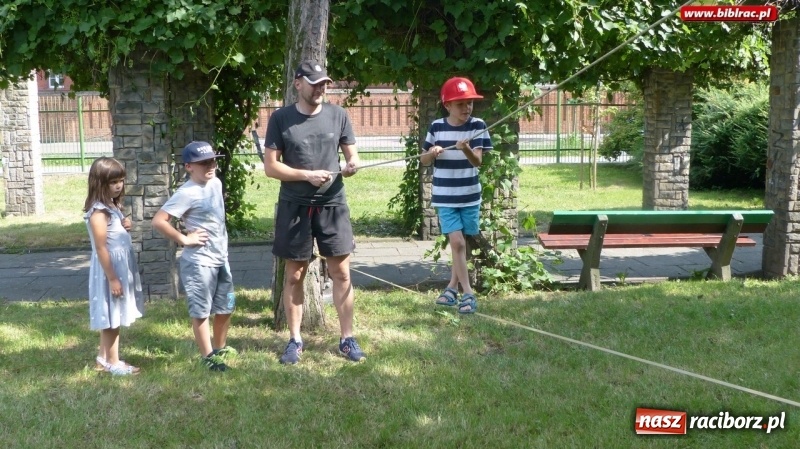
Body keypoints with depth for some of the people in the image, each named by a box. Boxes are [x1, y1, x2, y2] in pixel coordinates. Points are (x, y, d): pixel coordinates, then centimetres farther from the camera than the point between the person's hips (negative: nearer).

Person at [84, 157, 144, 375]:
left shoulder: (113, 206, 10)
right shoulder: (99, 212, -19)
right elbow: (101, 248, -21)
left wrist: (124, 226, 0)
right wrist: (112, 278, -21)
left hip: (121, 267, 9)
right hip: (109, 269, -9)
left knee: (111, 317, 16)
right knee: (111, 317, 0)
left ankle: (104, 358, 26)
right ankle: (113, 362, 10)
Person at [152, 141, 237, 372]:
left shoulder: (216, 183, 5)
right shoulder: (187, 193, -19)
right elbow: (158, 221, -23)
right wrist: (184, 239, -17)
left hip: (221, 258, 8)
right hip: (199, 262, -8)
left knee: (225, 307, 18)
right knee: (201, 312, 4)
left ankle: (220, 348, 36)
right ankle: (208, 356, 14)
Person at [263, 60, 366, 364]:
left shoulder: (337, 115, 3)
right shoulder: (281, 119, -3)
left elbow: (352, 154, 9)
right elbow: (270, 167, -5)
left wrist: (352, 165, -15)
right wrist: (308, 175, -17)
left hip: (333, 204, 1)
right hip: (295, 207, -1)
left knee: (341, 273, 2)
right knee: (294, 276, 7)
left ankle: (347, 339, 12)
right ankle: (295, 341, 19)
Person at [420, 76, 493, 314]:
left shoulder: (477, 126, -6)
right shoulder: (436, 127, -4)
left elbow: (477, 161, -15)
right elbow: (423, 160, 5)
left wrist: (466, 149, -36)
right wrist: (432, 152, -17)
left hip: (470, 195, 1)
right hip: (445, 196, 0)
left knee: (461, 243, 11)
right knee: (456, 242, -7)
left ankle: (453, 286, 29)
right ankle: (467, 293, 1)